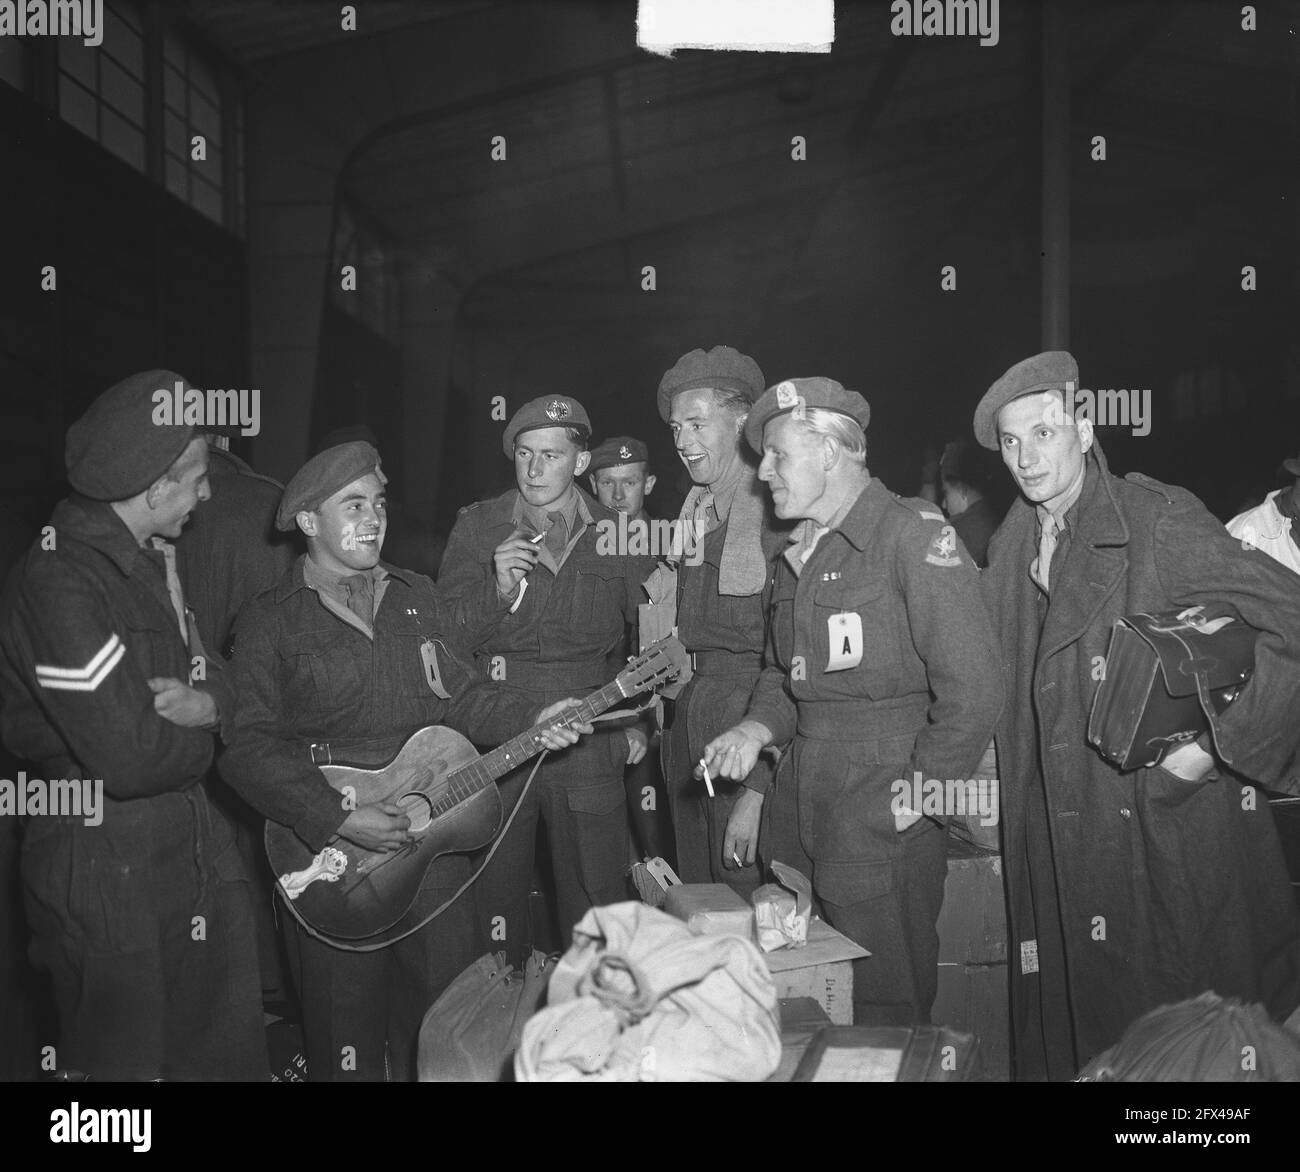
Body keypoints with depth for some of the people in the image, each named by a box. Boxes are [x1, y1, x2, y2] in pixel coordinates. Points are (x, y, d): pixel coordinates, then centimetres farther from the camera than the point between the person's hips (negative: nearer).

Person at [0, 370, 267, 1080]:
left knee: (231, 1053, 17)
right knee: (127, 1064, 11)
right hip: (106, 876, -8)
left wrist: (209, 702, -8)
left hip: (195, 852, 8)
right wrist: (199, 731, -6)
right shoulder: (58, 585, -22)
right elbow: (131, 757, -27)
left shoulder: (151, 559, 8)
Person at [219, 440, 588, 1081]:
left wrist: (528, 722, -3)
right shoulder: (269, 620, -6)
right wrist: (340, 821, -20)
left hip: (431, 840, 4)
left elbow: (459, 693, 14)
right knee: (346, 1042, 7)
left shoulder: (418, 596, 12)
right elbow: (247, 746, -13)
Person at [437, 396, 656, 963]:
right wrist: (498, 591, -18)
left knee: (597, 911, 7)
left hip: (589, 750, 0)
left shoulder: (618, 535, 3)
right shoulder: (476, 527, 2)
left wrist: (640, 721, 6)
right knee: (495, 905, 8)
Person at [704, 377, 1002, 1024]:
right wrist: (756, 729, 4)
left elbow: (971, 688, -17)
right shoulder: (798, 554, 14)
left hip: (882, 813, -7)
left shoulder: (914, 535, -12)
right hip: (801, 806, 8)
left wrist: (920, 798, -13)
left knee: (885, 1007, 3)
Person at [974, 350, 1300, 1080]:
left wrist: (1220, 750, -17)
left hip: (1173, 832, -5)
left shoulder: (1157, 519, -10)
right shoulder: (1010, 549, 9)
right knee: (1071, 1031, 12)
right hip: (1062, 851, 5)